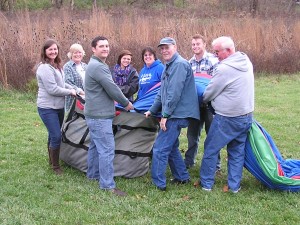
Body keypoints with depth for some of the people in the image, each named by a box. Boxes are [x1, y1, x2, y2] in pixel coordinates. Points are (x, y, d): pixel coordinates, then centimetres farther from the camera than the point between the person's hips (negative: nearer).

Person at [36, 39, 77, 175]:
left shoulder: (56, 66, 11)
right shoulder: (45, 68, -20)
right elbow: (53, 89, -24)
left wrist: (75, 89, 9)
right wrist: (70, 92, -12)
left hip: (58, 106, 9)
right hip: (47, 108, -9)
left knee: (54, 134, 18)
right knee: (56, 136, -9)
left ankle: (52, 160, 33)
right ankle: (55, 166, 5)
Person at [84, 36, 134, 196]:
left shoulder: (95, 65, 16)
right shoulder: (98, 66, -18)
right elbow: (112, 88, -17)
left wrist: (119, 101, 14)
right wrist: (126, 103, -3)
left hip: (95, 114, 11)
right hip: (100, 116, -11)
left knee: (96, 145, 20)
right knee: (107, 149, -9)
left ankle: (93, 174, 32)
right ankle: (107, 185, -6)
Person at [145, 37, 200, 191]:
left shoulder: (180, 64, -14)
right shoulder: (169, 66, 19)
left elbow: (175, 92, -21)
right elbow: (162, 93, 25)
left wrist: (165, 115, -19)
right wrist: (152, 110, 23)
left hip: (176, 114, -10)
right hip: (173, 115, 10)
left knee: (160, 148, -9)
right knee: (171, 148, 18)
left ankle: (158, 183, -2)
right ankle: (182, 177, 28)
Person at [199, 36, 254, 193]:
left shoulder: (224, 69, -20)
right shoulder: (246, 62, 5)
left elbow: (209, 93, -10)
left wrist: (202, 100, 10)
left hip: (227, 118, -8)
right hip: (247, 116, 8)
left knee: (211, 149, 8)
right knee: (237, 151, 15)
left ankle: (206, 183, 17)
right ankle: (234, 186, 21)